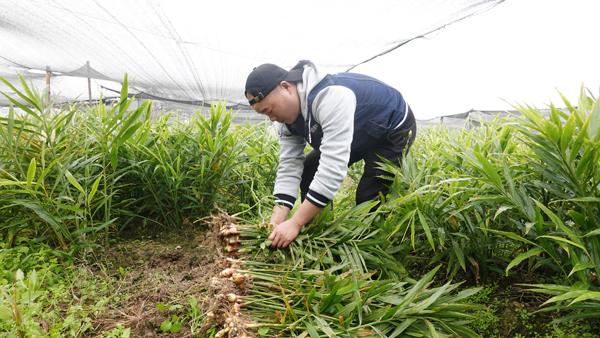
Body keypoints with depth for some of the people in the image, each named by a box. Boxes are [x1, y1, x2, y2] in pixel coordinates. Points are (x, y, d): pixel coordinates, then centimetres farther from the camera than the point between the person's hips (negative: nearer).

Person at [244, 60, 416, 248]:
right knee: (307, 173, -1)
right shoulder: (286, 116, -13)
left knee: (369, 199, -21)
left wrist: (295, 223, -44)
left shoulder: (331, 97, -41)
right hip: (359, 137, 8)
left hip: (394, 128, -7)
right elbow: (289, 168, -16)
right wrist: (276, 222, -27)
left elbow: (334, 166, -46)